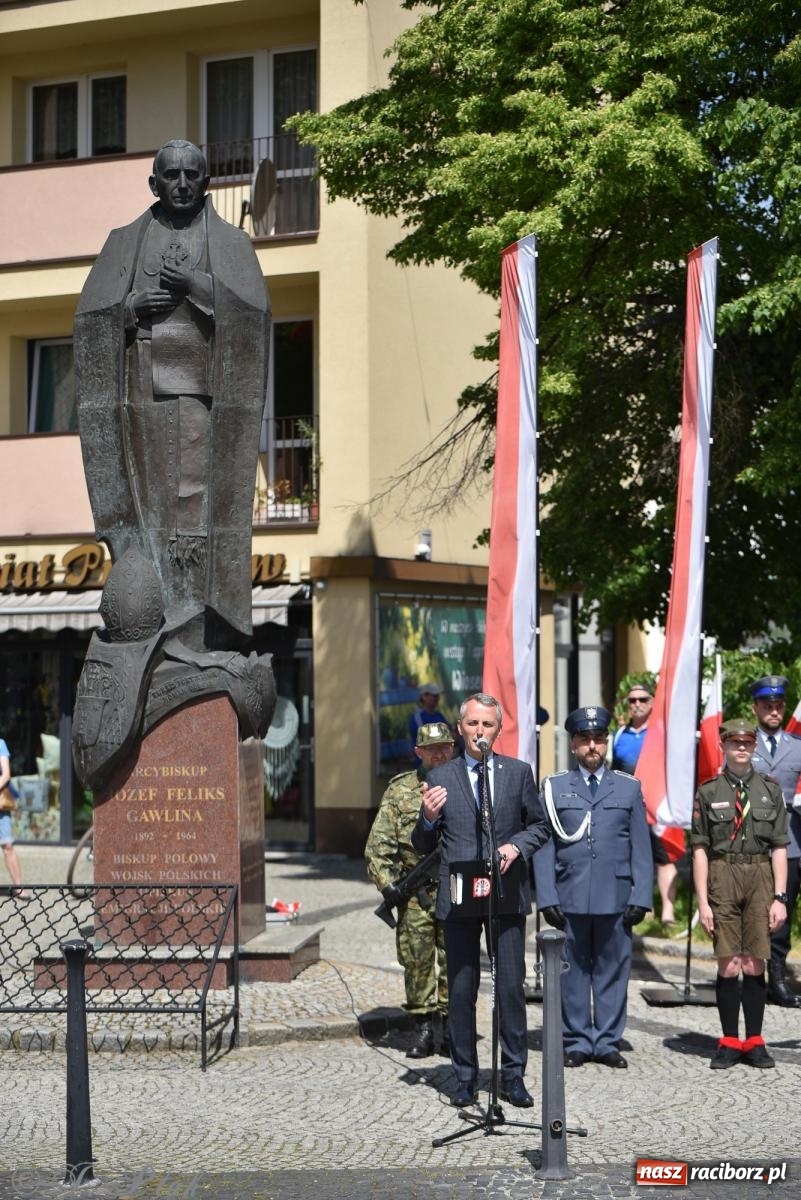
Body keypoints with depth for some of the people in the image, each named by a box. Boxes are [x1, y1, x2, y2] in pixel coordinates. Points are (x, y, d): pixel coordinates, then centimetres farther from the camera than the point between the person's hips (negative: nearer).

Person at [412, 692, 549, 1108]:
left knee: (512, 988, 1)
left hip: (508, 896, 0)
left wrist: (516, 845, -7)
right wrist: (428, 817, -14)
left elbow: (539, 825, 13)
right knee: (460, 991, 4)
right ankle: (465, 1078, 13)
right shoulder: (440, 778, 6)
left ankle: (513, 1076, 11)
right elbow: (423, 846, 7)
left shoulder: (518, 772, 8)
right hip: (458, 898, 0)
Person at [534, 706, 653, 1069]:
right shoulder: (553, 787, 8)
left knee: (613, 971, 3)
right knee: (573, 972, 3)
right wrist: (547, 898, -3)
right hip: (569, 899, -1)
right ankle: (577, 1042, 12)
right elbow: (544, 847, 5)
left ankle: (607, 1042, 12)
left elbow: (641, 848, 8)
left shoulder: (629, 788, 10)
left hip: (616, 900, 1)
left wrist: (640, 898, -1)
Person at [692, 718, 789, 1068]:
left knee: (755, 966, 3)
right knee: (729, 966, -1)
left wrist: (780, 897, -1)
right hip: (723, 878, -1)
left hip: (761, 876, 1)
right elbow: (700, 850, 3)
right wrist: (703, 902, -3)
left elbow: (779, 848, 6)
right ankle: (729, 1042, 11)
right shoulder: (708, 793, 4)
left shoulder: (770, 790, 8)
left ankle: (754, 1042, 14)